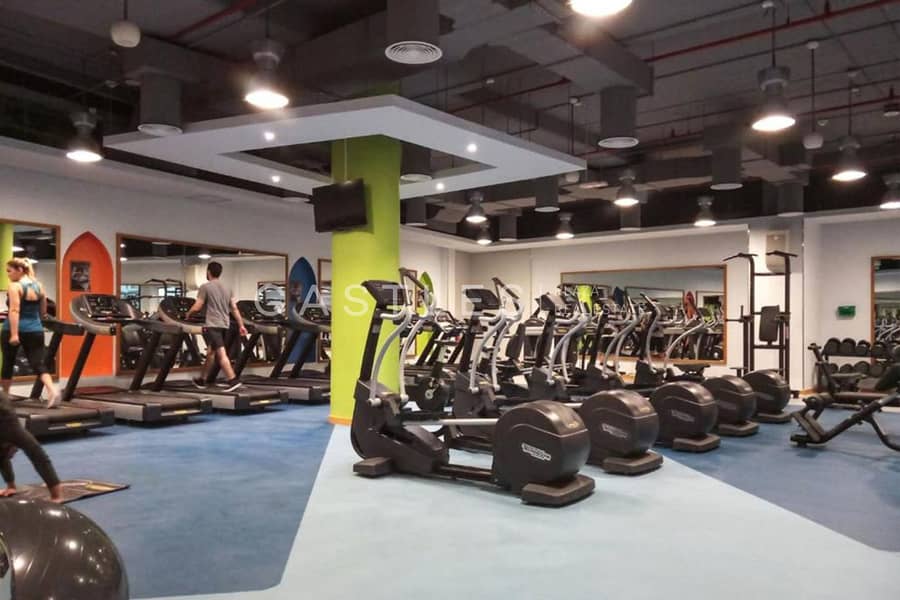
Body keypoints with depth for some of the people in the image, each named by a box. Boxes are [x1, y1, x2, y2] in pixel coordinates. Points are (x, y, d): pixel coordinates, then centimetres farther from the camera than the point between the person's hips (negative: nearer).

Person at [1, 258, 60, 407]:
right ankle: (52, 390, -25)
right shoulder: (39, 286, 9)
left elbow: (14, 310, -19)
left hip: (15, 329, -4)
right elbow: (43, 312, 17)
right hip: (35, 330, 5)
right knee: (38, 364, -1)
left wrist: (14, 334, -24)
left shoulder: (14, 286, -9)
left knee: (8, 364, 14)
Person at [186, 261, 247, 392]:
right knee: (211, 353, 18)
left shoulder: (205, 287, -5)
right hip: (225, 325, 7)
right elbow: (235, 309, 11)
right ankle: (202, 380, 28)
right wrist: (241, 325, 11)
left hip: (212, 325, -7)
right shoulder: (227, 288, 14)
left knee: (221, 354, -12)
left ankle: (233, 380, -21)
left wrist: (188, 315, 12)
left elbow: (196, 308, -7)